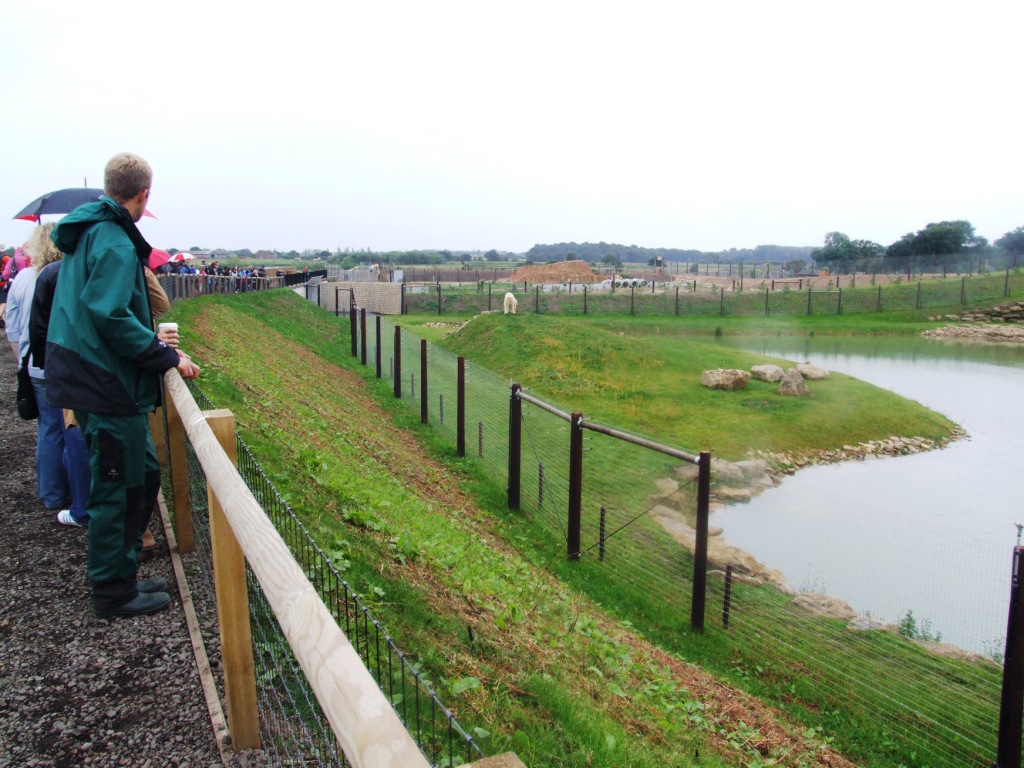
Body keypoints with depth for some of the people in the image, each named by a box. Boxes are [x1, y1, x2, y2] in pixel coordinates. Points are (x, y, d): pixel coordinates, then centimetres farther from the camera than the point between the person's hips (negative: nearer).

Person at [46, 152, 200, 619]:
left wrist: (149, 337, 24)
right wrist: (166, 357, -20)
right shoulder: (115, 241, -16)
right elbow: (109, 314, -26)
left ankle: (117, 575, 30)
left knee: (142, 475, 18)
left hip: (90, 377, 10)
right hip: (110, 386, -10)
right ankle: (113, 592, 16)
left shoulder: (87, 232, 14)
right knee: (117, 488, 2)